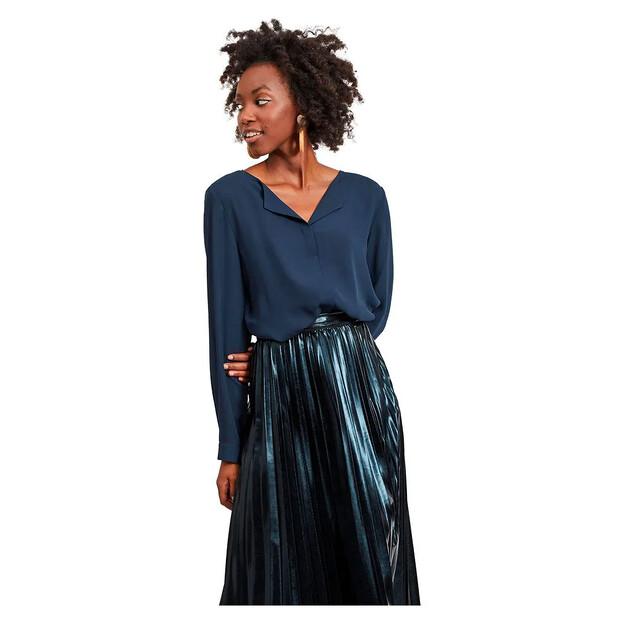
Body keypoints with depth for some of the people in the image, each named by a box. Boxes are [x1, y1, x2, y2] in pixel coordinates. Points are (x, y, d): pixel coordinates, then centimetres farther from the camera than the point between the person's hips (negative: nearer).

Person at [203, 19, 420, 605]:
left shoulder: (364, 196, 6)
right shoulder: (228, 197, -1)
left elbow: (378, 303, 12)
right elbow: (226, 322, -2)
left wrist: (331, 354, -5)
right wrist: (230, 449, -3)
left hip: (359, 389, 2)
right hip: (280, 400, -2)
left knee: (370, 552, 6)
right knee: (288, 561, 5)